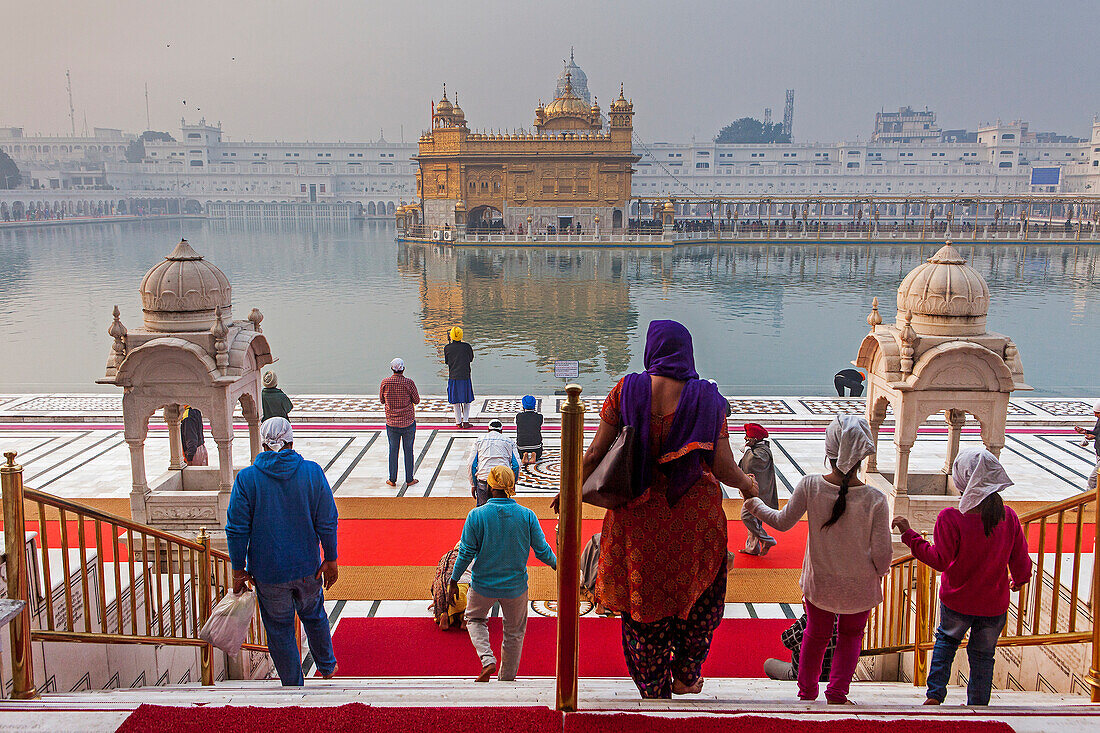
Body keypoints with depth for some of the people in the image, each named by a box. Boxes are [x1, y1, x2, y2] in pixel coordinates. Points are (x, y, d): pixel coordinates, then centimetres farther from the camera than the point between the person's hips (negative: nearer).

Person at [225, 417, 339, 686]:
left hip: (268, 572, -2)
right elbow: (327, 522, -7)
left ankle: (292, 685, 25)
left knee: (279, 630, 14)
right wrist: (330, 560, 4)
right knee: (314, 616, 25)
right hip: (308, 568, 2)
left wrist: (239, 571, 1)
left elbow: (237, 530, -9)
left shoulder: (246, 478, -12)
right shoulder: (312, 472, -9)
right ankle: (327, 666, 43)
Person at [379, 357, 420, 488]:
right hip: (408, 422, -2)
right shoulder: (409, 383, -13)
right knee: (408, 450, 9)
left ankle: (392, 480, 19)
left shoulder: (385, 382, -6)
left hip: (391, 422, 2)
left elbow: (382, 400, 7)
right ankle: (409, 480, 16)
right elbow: (416, 401, -4)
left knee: (393, 450, 12)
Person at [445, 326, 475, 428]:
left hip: (453, 377, 1)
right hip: (465, 377, -1)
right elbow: (471, 359, 8)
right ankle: (465, 421, 6)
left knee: (456, 401, 11)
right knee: (467, 400, 11)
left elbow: (446, 361, 9)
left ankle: (458, 422, 14)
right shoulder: (467, 346, -7)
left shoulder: (447, 348, -4)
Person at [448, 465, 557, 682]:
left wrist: (453, 582, 2)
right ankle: (507, 679, 31)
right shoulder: (527, 516, -12)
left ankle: (487, 660, 5)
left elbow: (466, 553, -10)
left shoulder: (476, 515, -15)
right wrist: (557, 565, 16)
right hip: (516, 586, 1)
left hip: (483, 585, -1)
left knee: (474, 619, 26)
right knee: (514, 631, 22)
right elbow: (542, 550, -4)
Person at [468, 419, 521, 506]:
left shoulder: (479, 440, 14)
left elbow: (471, 465, 7)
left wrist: (473, 485, 13)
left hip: (483, 481, 0)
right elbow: (516, 465, 6)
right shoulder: (509, 441, 14)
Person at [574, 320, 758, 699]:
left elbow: (595, 454, -7)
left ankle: (653, 688, 29)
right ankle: (686, 675, 32)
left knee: (643, 600, 16)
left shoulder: (625, 390, -8)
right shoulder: (706, 397, -9)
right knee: (698, 595, 24)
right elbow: (723, 468, -9)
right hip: (694, 515, 0)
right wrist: (747, 483, 13)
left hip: (637, 514, 1)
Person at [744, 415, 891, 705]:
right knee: (850, 636, 26)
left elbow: (782, 522, -5)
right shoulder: (875, 499, -21)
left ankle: (806, 692, 37)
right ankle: (837, 692, 22)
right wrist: (879, 572, 9)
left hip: (819, 583, 1)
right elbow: (882, 553, -14)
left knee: (816, 636, 25)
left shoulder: (810, 486, -18)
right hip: (859, 587, -1)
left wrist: (756, 505, 13)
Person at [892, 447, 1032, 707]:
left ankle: (935, 693, 15)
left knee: (946, 639, 23)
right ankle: (977, 705, 24)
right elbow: (1021, 562, -2)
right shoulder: (1009, 516, -11)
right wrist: (1020, 580, 19)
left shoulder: (951, 518, -23)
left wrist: (909, 535, -15)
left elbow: (939, 560, -20)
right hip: (995, 603, 2)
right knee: (983, 655, 17)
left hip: (957, 600, -2)